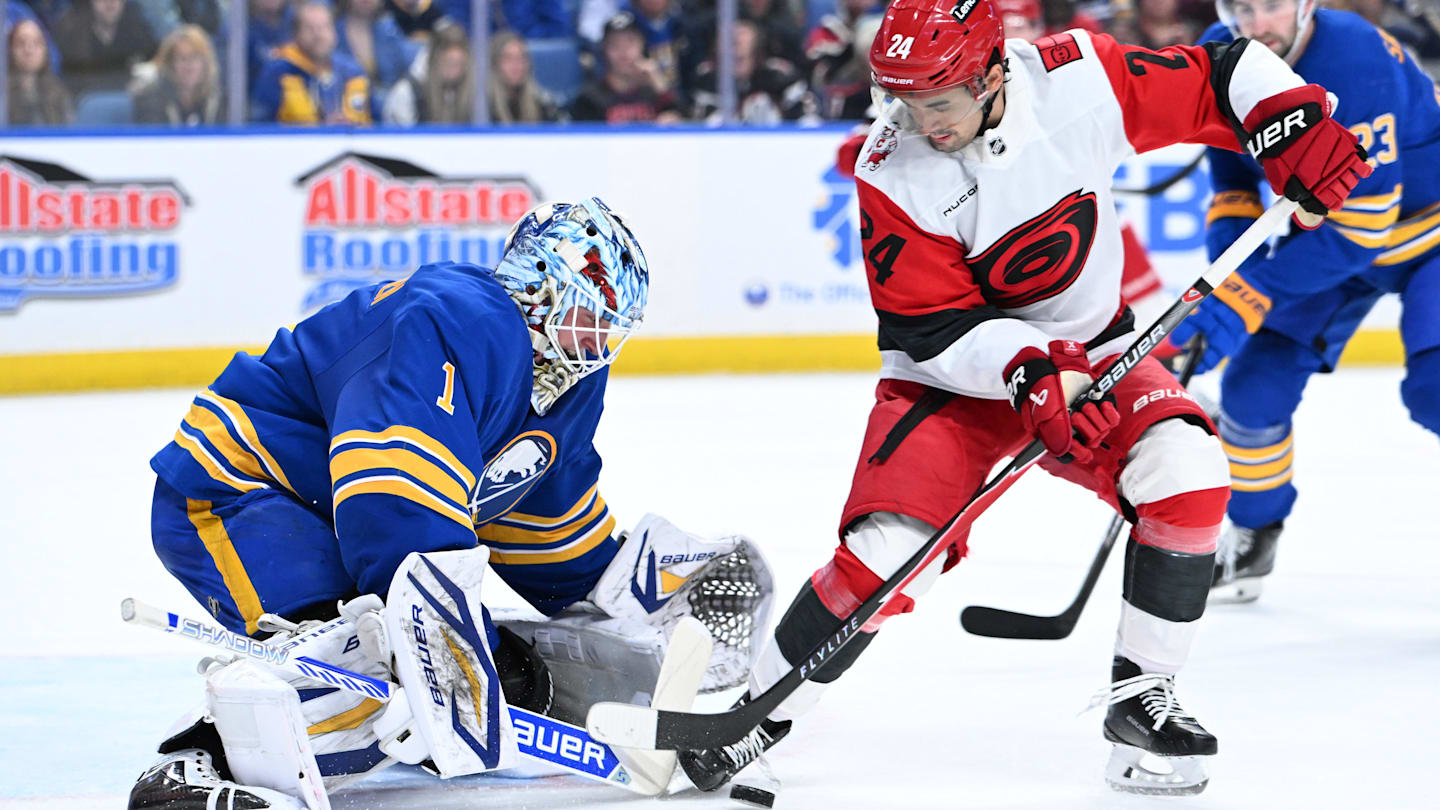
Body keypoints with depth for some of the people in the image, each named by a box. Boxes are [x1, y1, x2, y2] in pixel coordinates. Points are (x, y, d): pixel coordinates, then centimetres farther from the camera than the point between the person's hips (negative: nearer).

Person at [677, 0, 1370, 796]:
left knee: (1185, 468, -24)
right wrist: (1029, 373, -34)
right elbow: (936, 326, -20)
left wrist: (1295, 129, -19)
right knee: (885, 551, -17)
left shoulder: (1080, 78, -18)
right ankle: (757, 715, 4)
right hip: (954, 375, -2)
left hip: (1089, 349, 2)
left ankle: (1140, 696, -9)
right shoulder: (891, 177, -20)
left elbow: (1219, 80, -5)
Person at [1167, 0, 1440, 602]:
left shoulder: (1357, 66, -36)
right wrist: (1227, 277, -12)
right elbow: (1234, 177, 4)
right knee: (1255, 383, 0)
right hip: (1324, 232, 6)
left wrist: (1251, 295, -38)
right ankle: (1251, 537, 21)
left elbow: (1362, 227, -36)